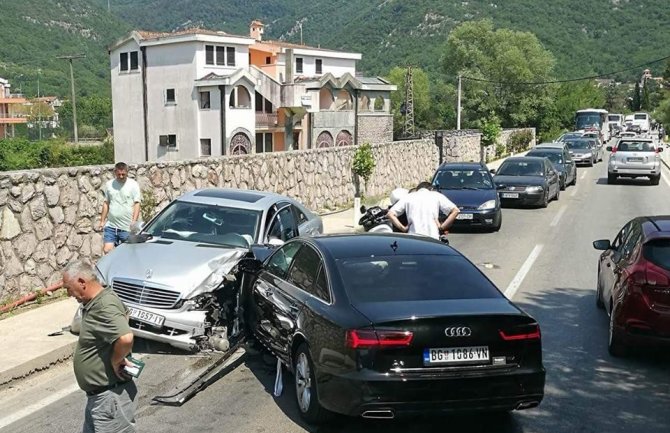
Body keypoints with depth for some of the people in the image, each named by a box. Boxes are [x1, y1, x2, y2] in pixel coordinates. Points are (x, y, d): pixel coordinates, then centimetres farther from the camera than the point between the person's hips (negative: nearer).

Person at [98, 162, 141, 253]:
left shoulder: (133, 185, -1)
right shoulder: (109, 184, 10)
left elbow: (137, 204, -5)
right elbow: (106, 204, 15)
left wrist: (134, 221, -15)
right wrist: (102, 221, 13)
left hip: (127, 227, -3)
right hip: (111, 225, 3)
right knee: (107, 250, -7)